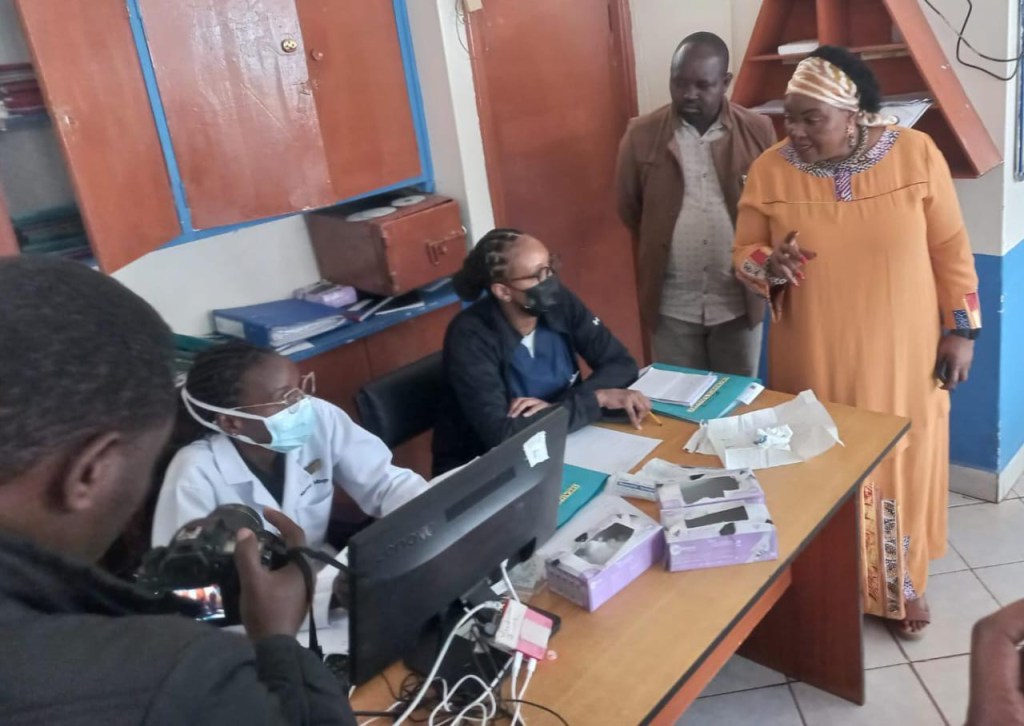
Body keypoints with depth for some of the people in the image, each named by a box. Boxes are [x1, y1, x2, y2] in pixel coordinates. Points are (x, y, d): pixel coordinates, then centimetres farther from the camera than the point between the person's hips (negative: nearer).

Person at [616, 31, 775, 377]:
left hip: (738, 300, 1)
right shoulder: (641, 135, -6)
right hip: (671, 303, 0)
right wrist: (658, 255, 8)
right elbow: (629, 211, 5)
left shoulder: (758, 131, -5)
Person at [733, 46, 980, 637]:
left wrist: (962, 329, -1)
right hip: (813, 359, 0)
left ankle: (904, 582, 37)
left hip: (901, 357, 0)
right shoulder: (771, 170, -8)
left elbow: (950, 248, -1)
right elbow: (744, 254, -1)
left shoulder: (915, 153, -9)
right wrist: (770, 266, -23)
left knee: (902, 466, 14)